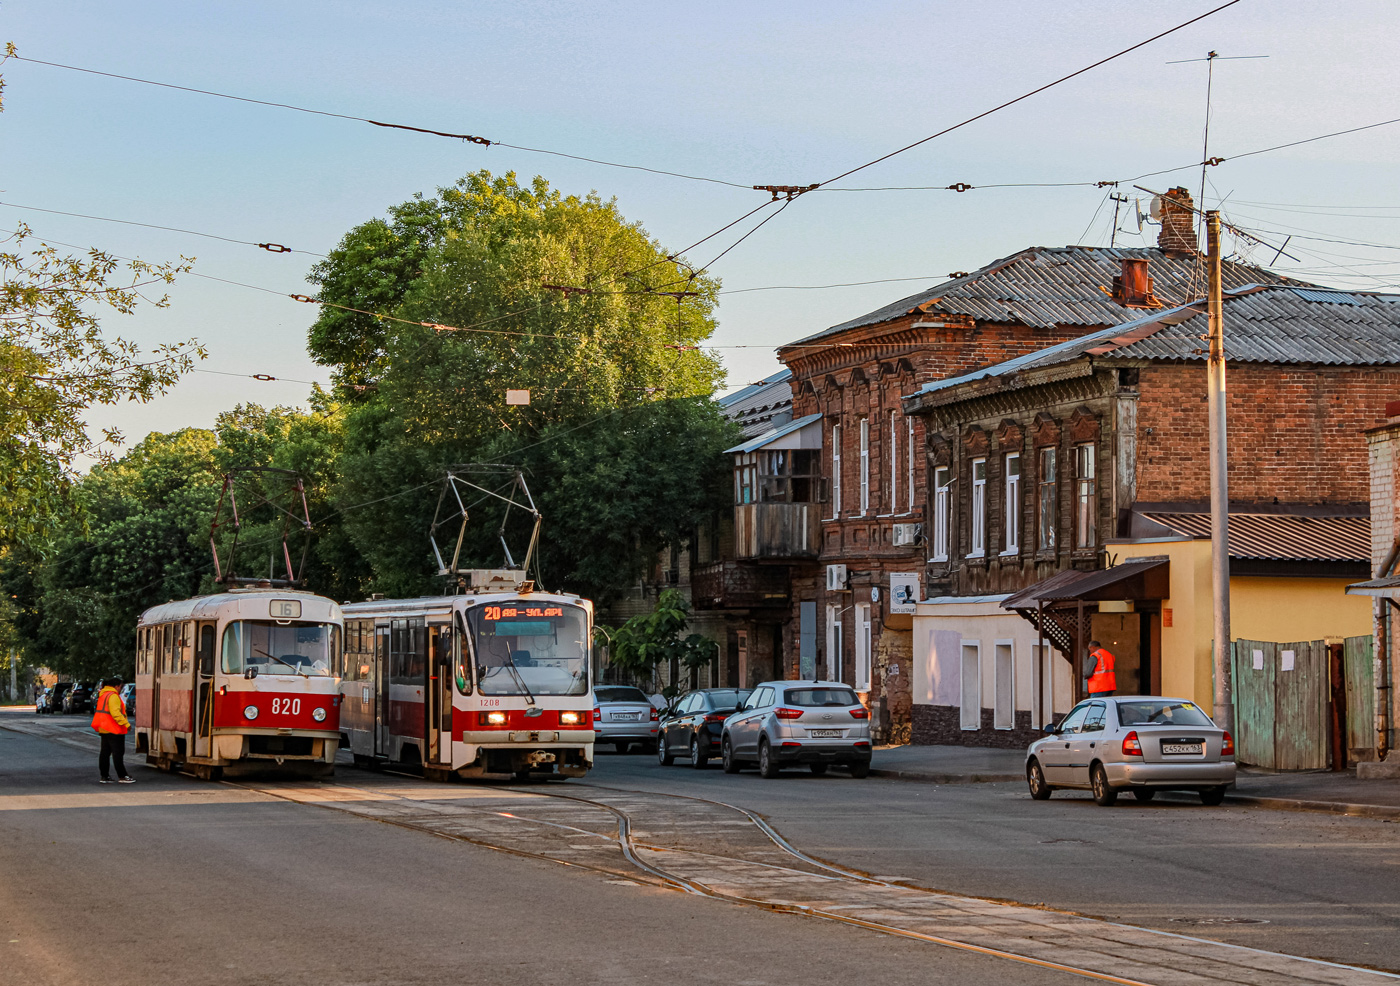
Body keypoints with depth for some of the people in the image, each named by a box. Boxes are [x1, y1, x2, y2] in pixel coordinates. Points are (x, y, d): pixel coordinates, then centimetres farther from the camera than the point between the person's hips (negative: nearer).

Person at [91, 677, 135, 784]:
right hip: (114, 730, -10)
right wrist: (126, 723, -24)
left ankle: (103, 776, 11)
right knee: (118, 753, -6)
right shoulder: (113, 696, -16)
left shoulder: (103, 695, 16)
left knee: (105, 752, 11)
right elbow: (115, 712, -25)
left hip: (104, 729, 10)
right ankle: (122, 776, -5)